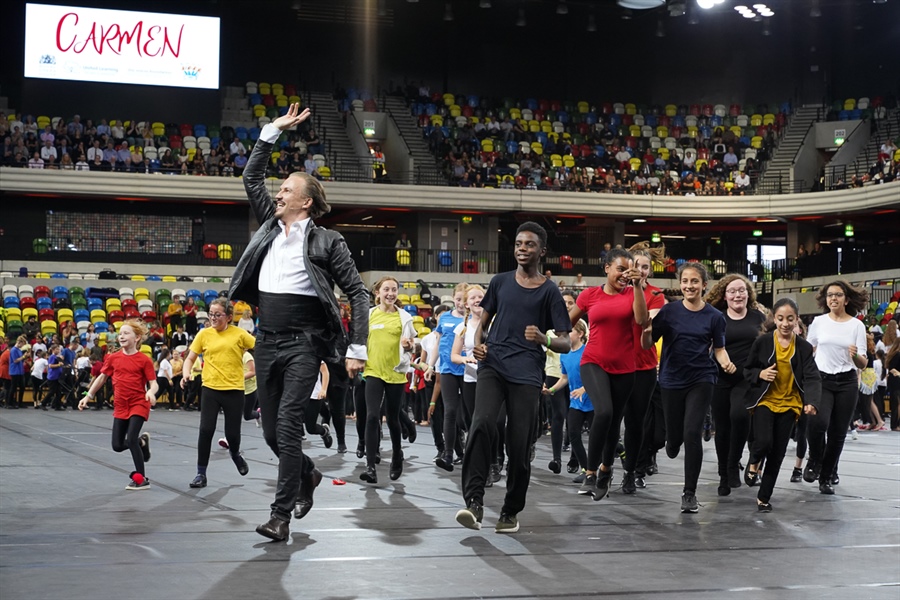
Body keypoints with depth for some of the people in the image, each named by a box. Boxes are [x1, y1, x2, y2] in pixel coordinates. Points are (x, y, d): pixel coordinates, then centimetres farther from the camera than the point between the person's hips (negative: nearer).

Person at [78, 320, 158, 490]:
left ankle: (142, 479, -4)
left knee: (131, 439, -17)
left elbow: (153, 383, -10)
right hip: (120, 406, 5)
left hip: (139, 404, -5)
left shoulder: (144, 360, -9)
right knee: (117, 445, 3)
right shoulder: (113, 358, 3)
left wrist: (151, 392, -32)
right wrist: (88, 396, 11)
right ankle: (142, 441, 35)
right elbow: (102, 378, 13)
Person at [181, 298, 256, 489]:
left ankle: (235, 454, 41)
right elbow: (190, 358, 9)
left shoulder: (239, 334, -2)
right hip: (210, 389, 1)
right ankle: (201, 474, 3)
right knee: (206, 430, -9)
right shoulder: (204, 334, 3)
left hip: (234, 390, -1)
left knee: (232, 433, 5)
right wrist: (186, 373, -9)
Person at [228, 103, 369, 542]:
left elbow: (357, 293, -4)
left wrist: (357, 349, -10)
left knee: (287, 425, -14)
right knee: (270, 429, 11)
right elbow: (251, 177, 18)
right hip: (267, 341, 6)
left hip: (303, 344, -6)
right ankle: (307, 474, 38)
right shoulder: (270, 226, 11)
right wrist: (272, 131, 11)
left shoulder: (326, 242, -4)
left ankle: (281, 515, -10)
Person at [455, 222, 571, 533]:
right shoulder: (500, 282, 14)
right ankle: (474, 502, -26)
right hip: (492, 365, 1)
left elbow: (565, 343, 2)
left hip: (526, 374, -1)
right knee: (482, 424, -23)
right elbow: (483, 322, 22)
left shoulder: (549, 291, 5)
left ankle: (511, 511, 16)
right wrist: (478, 343, 0)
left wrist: (544, 340, -20)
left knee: (519, 444, -2)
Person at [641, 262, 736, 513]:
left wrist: (726, 363, -15)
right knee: (674, 439, 10)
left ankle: (690, 493, -1)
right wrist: (646, 331, -24)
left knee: (692, 434, -14)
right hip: (671, 381, 1)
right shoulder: (669, 311, -3)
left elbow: (719, 349, 7)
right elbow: (647, 345, -2)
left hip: (700, 381, -1)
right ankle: (673, 446, 50)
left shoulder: (714, 317, -2)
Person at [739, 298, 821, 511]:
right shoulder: (762, 342, -7)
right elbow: (746, 369, 3)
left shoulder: (804, 347, -3)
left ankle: (764, 497, 19)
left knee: (777, 453, 5)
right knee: (764, 442, -20)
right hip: (764, 401, -2)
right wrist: (759, 374, -19)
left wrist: (812, 402, -26)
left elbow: (812, 378, -9)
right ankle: (754, 460, 18)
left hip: (788, 404, 2)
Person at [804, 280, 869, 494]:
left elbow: (863, 364, 0)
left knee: (838, 432, 3)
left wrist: (856, 356, -22)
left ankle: (827, 477, 19)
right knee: (818, 422, -24)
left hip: (847, 382, 1)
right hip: (821, 379, -1)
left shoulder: (857, 325, 1)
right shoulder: (819, 322, 4)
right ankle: (814, 462, 2)